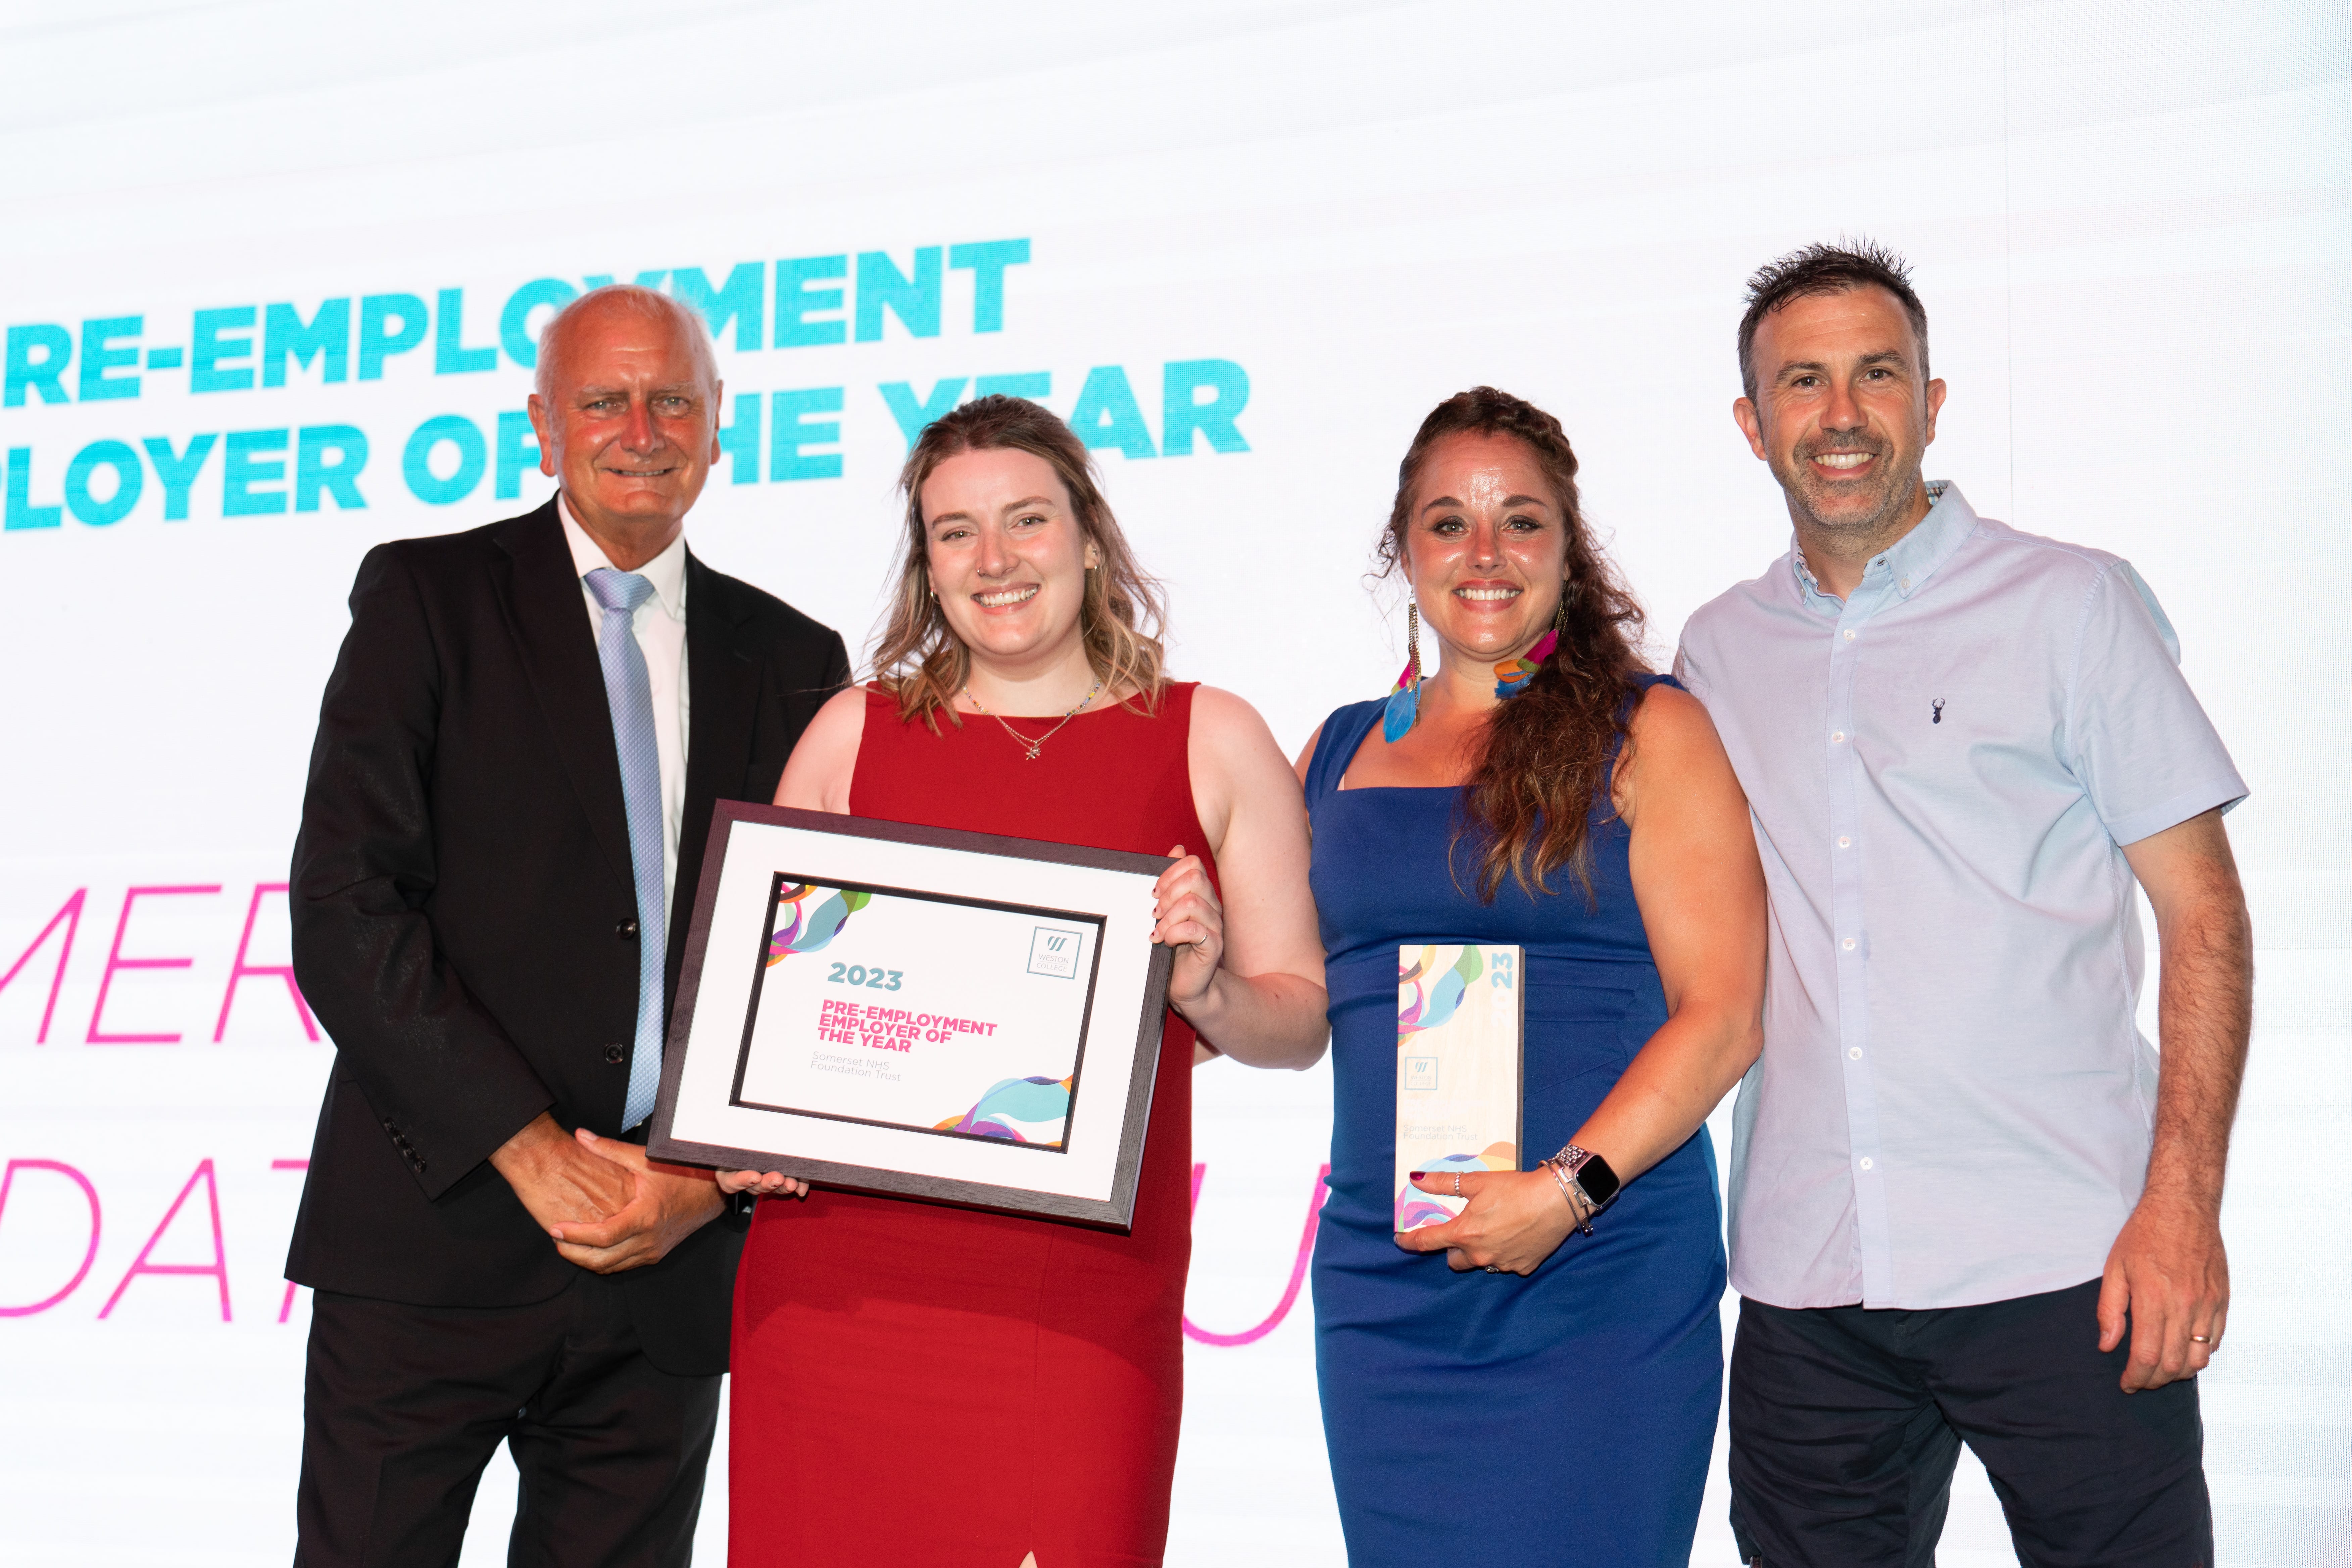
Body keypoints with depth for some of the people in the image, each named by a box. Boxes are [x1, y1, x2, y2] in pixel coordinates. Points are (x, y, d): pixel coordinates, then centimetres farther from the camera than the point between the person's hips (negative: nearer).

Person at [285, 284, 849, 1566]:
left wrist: (709, 1183, -5)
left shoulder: (791, 662, 11)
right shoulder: (426, 597, 2)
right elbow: (343, 910, -7)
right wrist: (527, 1149, -12)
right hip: (434, 1233, -2)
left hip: (670, 1264, 3)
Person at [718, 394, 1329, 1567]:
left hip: (1083, 1302, -1)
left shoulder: (1213, 743, 8)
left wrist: (1202, 990, -12)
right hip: (838, 1278, 1)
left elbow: (1300, 1022, 9)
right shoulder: (855, 732, 11)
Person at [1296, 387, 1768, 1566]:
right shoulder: (1338, 754, 14)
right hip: (1382, 1284, 4)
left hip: (1605, 1281, -3)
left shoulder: (1647, 735, 2)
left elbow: (1723, 1017, -5)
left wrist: (1568, 1188, -15)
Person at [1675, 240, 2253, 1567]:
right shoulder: (1719, 651, 12)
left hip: (2061, 1263, -3)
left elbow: (2203, 909, -1)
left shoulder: (2070, 604, 2)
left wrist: (2184, 1202, -11)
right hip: (1806, 1283, 3)